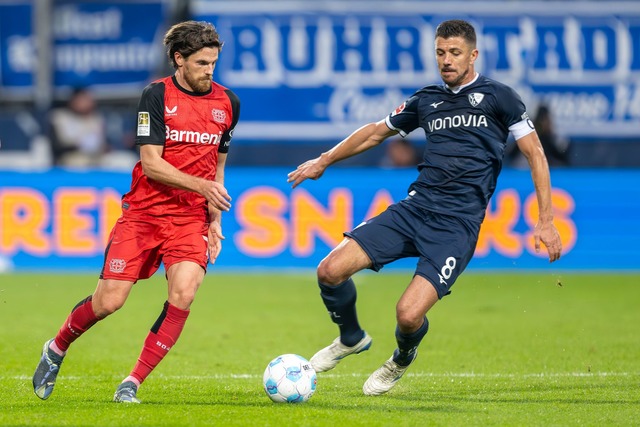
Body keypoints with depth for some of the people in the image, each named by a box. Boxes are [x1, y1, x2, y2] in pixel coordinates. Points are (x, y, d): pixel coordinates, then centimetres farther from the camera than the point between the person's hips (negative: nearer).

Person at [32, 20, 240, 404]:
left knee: (184, 292, -22)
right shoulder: (157, 96, -8)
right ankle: (56, 350, 24)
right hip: (143, 212, -3)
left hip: (189, 218, 3)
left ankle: (134, 383, -11)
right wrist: (202, 185, -24)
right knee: (108, 301, -7)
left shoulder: (227, 102, 7)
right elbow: (151, 164, -14)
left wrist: (215, 222, 14)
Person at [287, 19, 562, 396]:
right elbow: (378, 131, 30)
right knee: (331, 270, -11)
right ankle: (351, 339, 20)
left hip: (457, 223, -5)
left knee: (409, 315, -19)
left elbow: (535, 154, 0)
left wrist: (546, 221, -7)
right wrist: (324, 161, 34)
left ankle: (403, 359, 19)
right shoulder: (427, 100, 15)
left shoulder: (497, 96, 1)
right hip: (416, 206, 5)